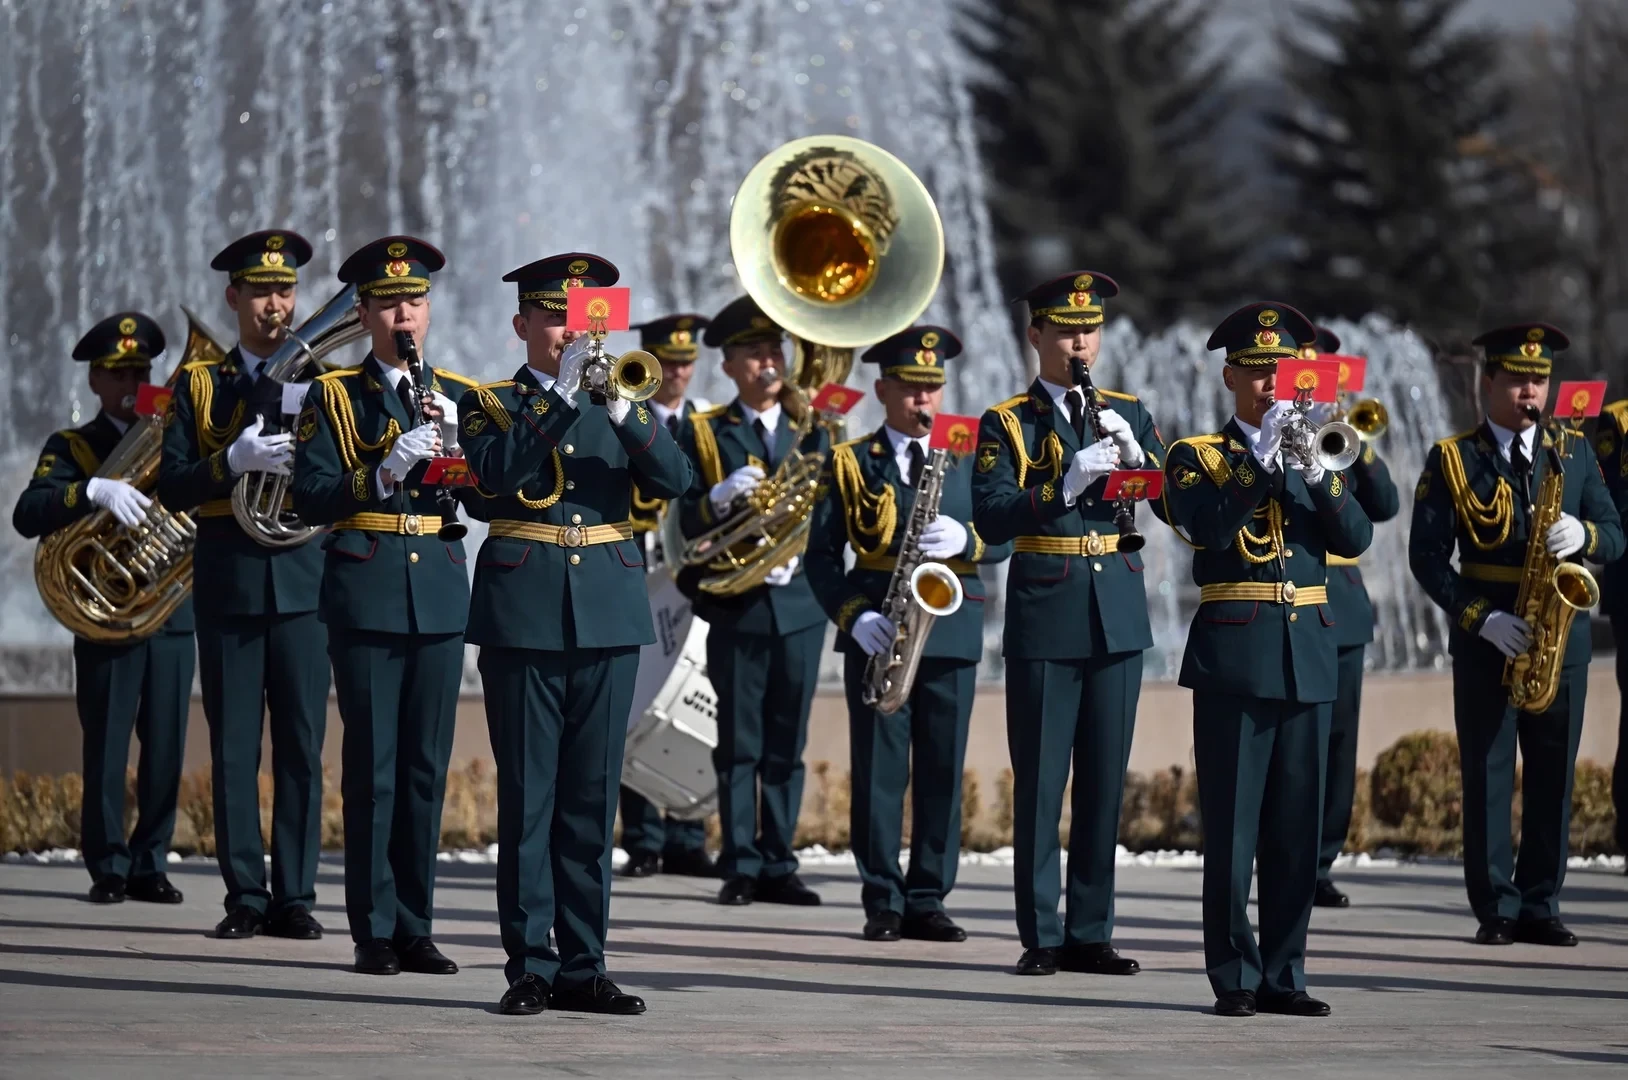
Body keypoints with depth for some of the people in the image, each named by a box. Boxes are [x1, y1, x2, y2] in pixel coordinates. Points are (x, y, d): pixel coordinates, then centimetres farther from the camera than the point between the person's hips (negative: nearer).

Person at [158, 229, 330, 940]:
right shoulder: (199, 385, 9)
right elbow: (173, 489, 0)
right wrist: (235, 462, -17)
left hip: (301, 578, 0)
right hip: (227, 580, 0)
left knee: (301, 742, -3)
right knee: (234, 745, 1)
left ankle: (295, 896, 1)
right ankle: (245, 895, 6)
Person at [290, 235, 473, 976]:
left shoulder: (459, 395, 14)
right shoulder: (332, 397, 4)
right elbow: (310, 499, -5)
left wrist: (456, 441, -12)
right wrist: (385, 471, -18)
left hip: (440, 594, 3)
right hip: (365, 595, -3)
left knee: (426, 768, 4)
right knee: (372, 768, -4)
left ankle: (415, 927, 10)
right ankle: (374, 932, 0)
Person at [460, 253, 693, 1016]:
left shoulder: (620, 404, 14)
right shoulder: (490, 403, 6)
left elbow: (675, 480, -3)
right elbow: (497, 469, -16)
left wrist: (620, 405, -16)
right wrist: (565, 392, -20)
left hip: (609, 611, 3)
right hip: (524, 616, -3)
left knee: (593, 797, 4)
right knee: (527, 796, -2)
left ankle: (584, 966, 8)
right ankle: (529, 967, 1)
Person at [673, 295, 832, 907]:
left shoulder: (811, 431, 12)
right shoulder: (704, 432, 5)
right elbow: (688, 522, -2)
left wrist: (796, 557, -13)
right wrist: (721, 497, -21)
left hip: (798, 602, 2)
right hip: (735, 606, -2)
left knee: (787, 744, 4)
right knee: (740, 743, -2)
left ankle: (778, 865, 8)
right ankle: (739, 867, 1)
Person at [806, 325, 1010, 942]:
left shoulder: (968, 457, 12)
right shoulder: (850, 464, 6)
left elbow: (1004, 539, 6)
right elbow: (822, 555, 2)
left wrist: (963, 540, -15)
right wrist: (853, 616, -13)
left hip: (951, 630, 2)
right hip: (876, 633, -2)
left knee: (942, 771, 2)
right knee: (878, 771, -2)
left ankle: (928, 901, 8)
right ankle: (882, 902, 3)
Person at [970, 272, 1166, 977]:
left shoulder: (1128, 415, 12)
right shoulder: (1006, 424, 1)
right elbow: (992, 520, -12)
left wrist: (1134, 455, -18)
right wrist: (1066, 485, -24)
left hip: (1118, 614, 3)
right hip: (1044, 616, -3)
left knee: (1105, 779, 5)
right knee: (1040, 781, -2)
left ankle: (1091, 933, 11)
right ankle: (1040, 936, 3)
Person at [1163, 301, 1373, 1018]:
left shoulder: (1314, 452, 16)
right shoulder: (1196, 457, 5)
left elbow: (1356, 538, 1)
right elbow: (1207, 528, -15)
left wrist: (1318, 473, -14)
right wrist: (1263, 460, -20)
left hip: (1308, 655, 4)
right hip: (1235, 655, -4)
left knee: (1298, 825, 4)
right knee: (1232, 825, -5)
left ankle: (1284, 975, 9)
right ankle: (1235, 976, -1)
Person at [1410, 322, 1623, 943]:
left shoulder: (1574, 451, 9)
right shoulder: (1451, 460, 0)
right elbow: (1427, 555, -5)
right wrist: (1480, 617, -16)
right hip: (1485, 637, -2)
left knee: (1553, 774, 3)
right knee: (1488, 774, -1)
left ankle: (1540, 905, 9)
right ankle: (1495, 908, 3)